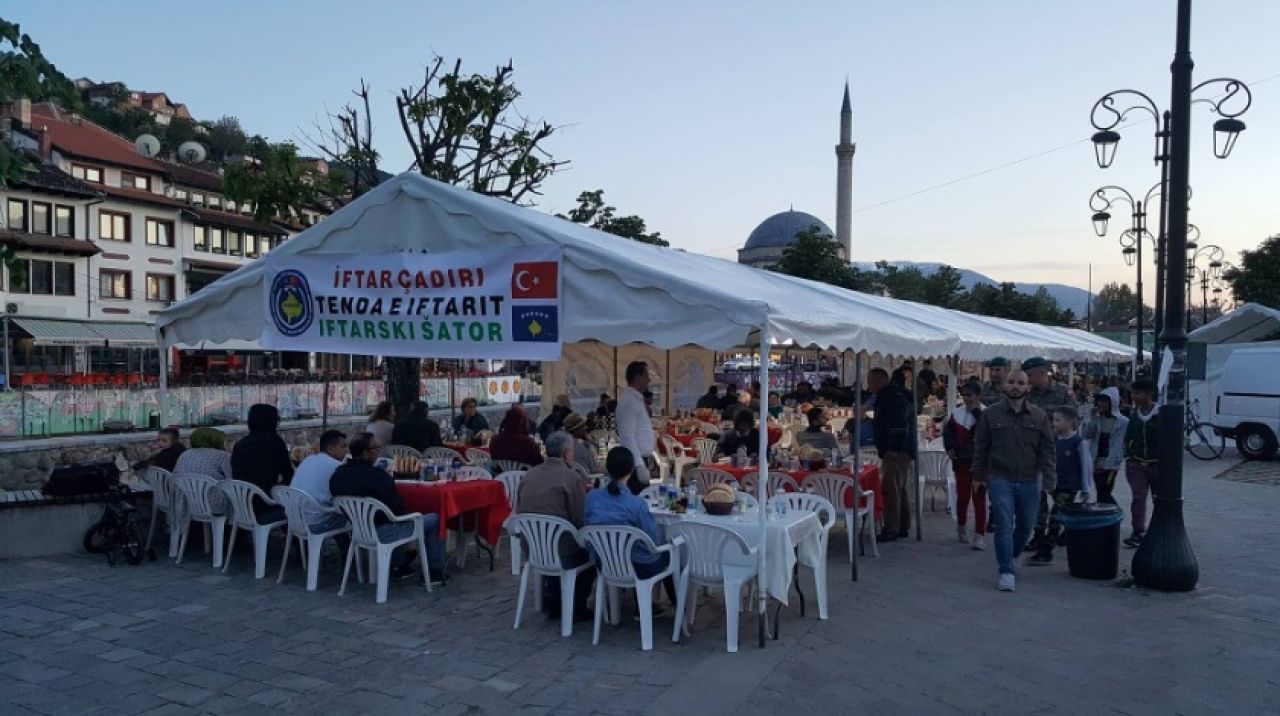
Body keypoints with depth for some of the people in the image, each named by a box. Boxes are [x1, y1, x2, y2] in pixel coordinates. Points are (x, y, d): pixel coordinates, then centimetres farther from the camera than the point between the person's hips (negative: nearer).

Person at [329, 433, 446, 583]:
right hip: (383, 533, -8)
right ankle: (435, 572, 13)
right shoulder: (376, 475, -25)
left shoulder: (338, 473, -2)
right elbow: (396, 505, -17)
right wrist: (409, 513, 2)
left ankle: (398, 565, 38)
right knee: (435, 519, 4)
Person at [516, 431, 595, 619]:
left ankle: (551, 601, 34)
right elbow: (581, 520, -14)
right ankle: (577, 606, 25)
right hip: (562, 554, -6)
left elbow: (519, 512, 11)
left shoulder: (528, 475, 4)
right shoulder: (572, 477, -14)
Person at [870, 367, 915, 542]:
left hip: (896, 451, -11)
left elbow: (899, 426, -23)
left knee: (889, 488, -12)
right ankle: (903, 526, 22)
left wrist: (893, 449, -24)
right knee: (899, 489, 15)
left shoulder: (893, 397, -15)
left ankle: (891, 529, -12)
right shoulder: (886, 396, 19)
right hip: (901, 450, 11)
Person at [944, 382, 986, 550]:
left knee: (979, 498, 0)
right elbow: (948, 433, 12)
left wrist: (976, 411, -19)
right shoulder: (956, 414, 4)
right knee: (962, 496, 9)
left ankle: (980, 535, 4)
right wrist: (951, 449, -2)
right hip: (962, 462, 3)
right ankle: (961, 527, 32)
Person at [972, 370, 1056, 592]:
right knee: (1004, 525, -7)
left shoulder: (1039, 417, 2)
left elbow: (1047, 450, 2)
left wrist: (1049, 480, -4)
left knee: (1026, 524, 15)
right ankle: (1006, 572, 0)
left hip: (1029, 482, 3)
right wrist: (978, 476, 8)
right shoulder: (990, 415, -2)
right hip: (1000, 480, -2)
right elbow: (980, 447, 5)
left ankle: (1010, 557, 40)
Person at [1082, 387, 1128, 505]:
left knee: (1102, 497, -8)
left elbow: (1123, 445, -7)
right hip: (1096, 464, 5)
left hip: (1110, 465, -5)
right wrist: (1092, 418, -10)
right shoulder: (1097, 419, 8)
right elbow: (1086, 435, -2)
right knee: (1104, 496, 12)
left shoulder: (1123, 422, -5)